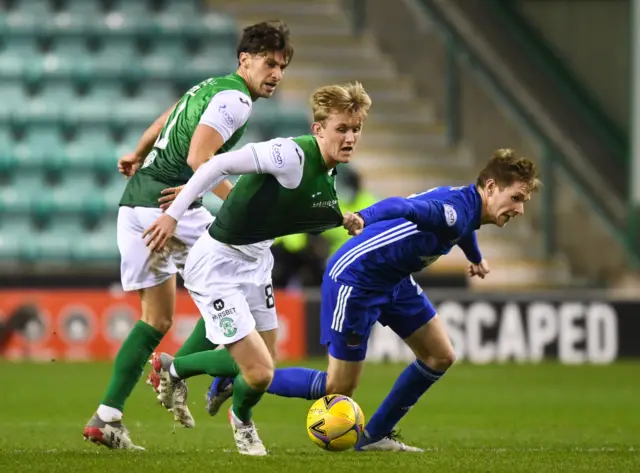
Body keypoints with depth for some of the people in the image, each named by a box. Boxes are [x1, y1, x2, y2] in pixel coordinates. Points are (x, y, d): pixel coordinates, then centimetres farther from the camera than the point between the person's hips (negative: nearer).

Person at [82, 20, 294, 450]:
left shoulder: (212, 87, 19)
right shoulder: (235, 99, -11)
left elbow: (166, 121, 35)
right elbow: (198, 157, -22)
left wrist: (138, 156, 51)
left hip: (135, 203, 9)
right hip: (170, 205, -9)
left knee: (157, 320, 12)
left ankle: (107, 418, 6)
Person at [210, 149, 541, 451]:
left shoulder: (467, 206, 4)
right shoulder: (455, 209, -27)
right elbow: (402, 207, -45)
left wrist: (476, 259, 51)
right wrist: (364, 218, -65)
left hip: (393, 280, 10)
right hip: (355, 279, -10)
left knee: (440, 357, 8)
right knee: (338, 389, -3)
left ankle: (374, 436, 18)